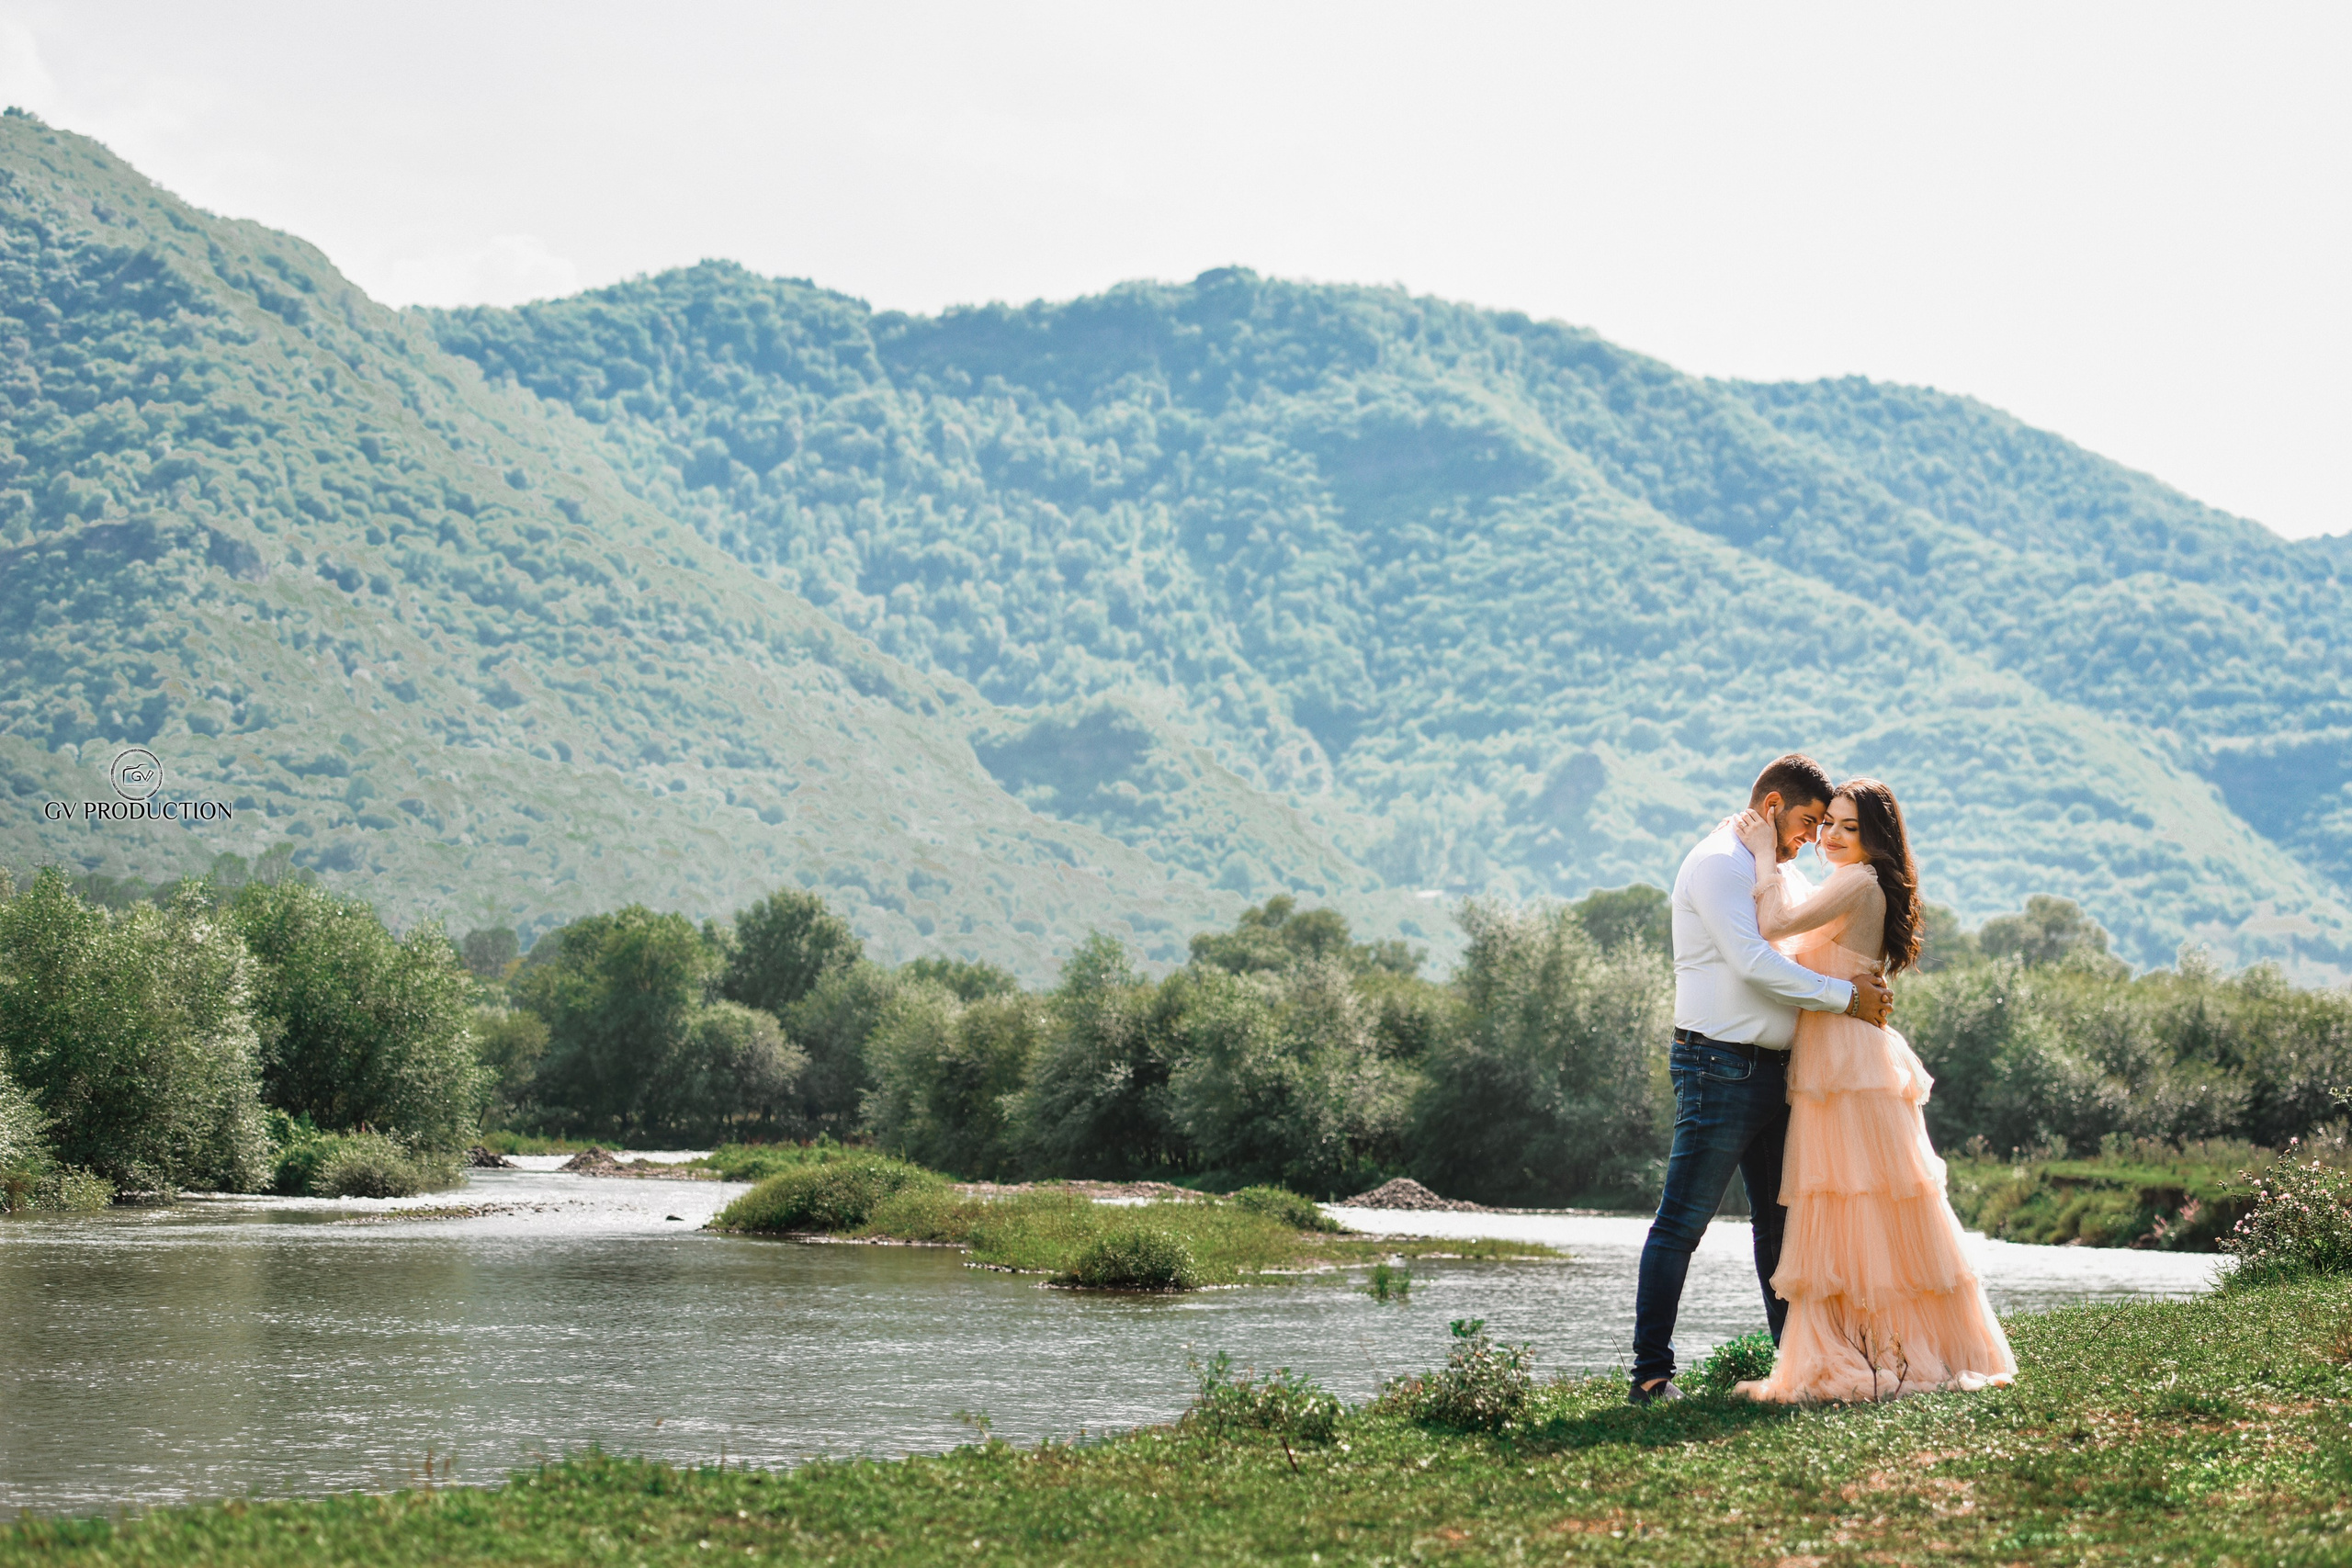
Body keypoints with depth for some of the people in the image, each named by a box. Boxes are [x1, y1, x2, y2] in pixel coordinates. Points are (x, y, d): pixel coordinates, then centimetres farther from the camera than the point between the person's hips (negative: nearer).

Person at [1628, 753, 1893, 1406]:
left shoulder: (1774, 875, 21)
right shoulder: (1719, 863, -10)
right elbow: (1752, 963, -19)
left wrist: (1857, 987, 7)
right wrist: (1843, 995, -15)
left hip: (1771, 1071, 10)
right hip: (1720, 1067, -10)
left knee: (1779, 1221, 14)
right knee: (1683, 1222, -9)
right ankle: (1651, 1374, -10)